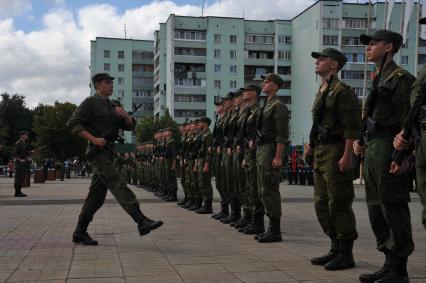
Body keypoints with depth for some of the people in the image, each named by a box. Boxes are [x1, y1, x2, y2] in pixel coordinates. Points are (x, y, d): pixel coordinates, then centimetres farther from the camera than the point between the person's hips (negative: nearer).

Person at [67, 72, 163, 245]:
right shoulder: (90, 103, -1)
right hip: (97, 152, -8)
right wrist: (93, 139, -19)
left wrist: (125, 116, -3)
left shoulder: (111, 107, 23)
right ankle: (141, 221, -30)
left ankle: (80, 232, 15)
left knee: (97, 195, 8)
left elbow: (130, 126, 18)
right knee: (118, 184, -20)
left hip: (108, 153, 9)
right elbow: (73, 123, -12)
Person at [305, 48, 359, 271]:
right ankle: (336, 249, 23)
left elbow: (352, 125, -17)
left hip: (336, 152, -10)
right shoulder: (321, 92, 18)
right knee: (322, 204, 13)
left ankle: (346, 255, 4)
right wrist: (312, 144, 14)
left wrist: (346, 156, -22)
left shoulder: (342, 90, -11)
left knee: (338, 204, -5)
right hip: (321, 152, 10)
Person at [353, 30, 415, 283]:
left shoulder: (401, 78, -8)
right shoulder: (379, 80, 21)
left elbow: (407, 119, -16)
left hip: (388, 149, -10)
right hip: (372, 149, 10)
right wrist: (360, 140, 15)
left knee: (393, 208, -6)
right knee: (376, 208, 12)